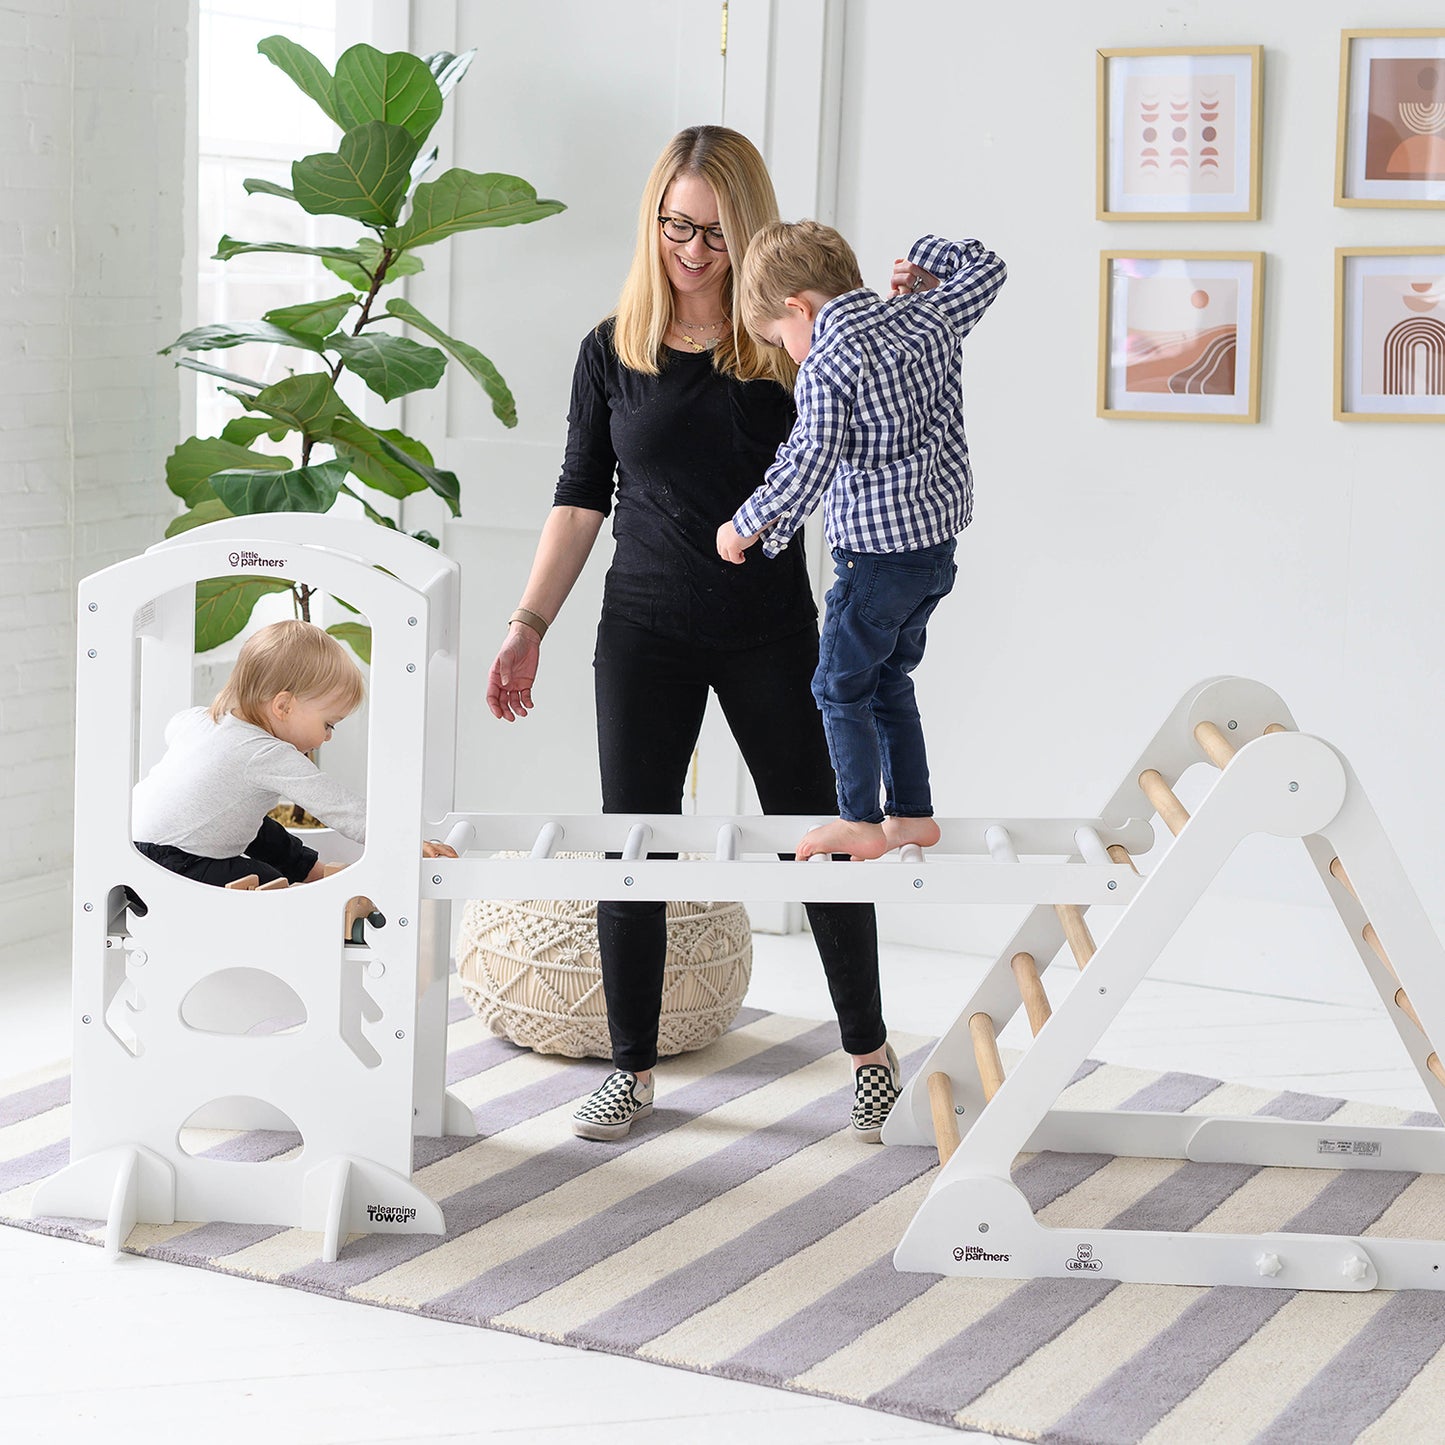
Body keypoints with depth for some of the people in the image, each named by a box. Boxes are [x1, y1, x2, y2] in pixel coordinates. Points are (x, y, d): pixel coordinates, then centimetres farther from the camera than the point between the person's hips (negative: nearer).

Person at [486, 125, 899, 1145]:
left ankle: (871, 1052, 22)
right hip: (645, 631, 1)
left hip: (772, 630, -1)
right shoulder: (612, 352, 0)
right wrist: (530, 627, 0)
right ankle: (633, 1069, 18)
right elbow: (581, 499, 5)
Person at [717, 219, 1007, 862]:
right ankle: (914, 814, 26)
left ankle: (861, 824, 14)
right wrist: (926, 263, 26)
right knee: (889, 677, 21)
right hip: (939, 543, 8)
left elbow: (807, 468, -21)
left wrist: (744, 526, -8)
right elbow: (986, 267, 20)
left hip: (878, 555, -8)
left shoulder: (827, 366, -18)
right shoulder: (930, 316, 3)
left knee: (841, 687, 8)